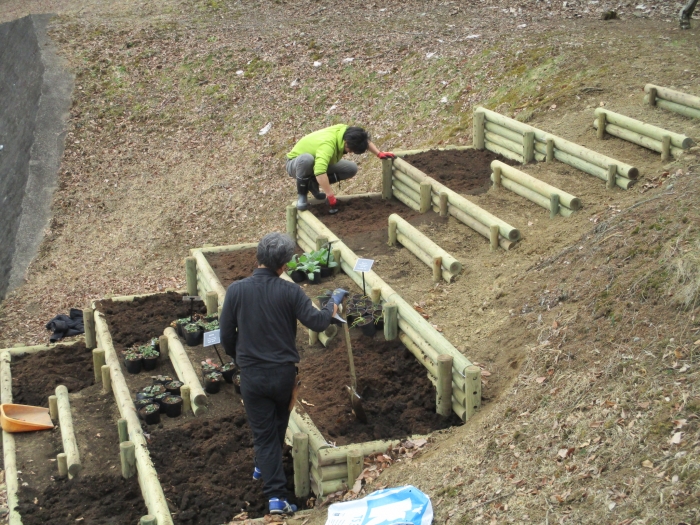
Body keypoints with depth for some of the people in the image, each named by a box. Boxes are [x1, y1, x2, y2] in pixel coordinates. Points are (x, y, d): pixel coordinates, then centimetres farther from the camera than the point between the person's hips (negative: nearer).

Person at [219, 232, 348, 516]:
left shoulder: (236, 290, -9)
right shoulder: (289, 291, -12)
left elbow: (226, 336, -3)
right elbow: (317, 322, -14)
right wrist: (334, 302, 6)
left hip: (252, 375, -1)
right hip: (284, 373, 1)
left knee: (264, 433, 7)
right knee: (277, 426, 27)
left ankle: (276, 495, 1)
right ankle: (265, 468, 48)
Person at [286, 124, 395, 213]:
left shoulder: (344, 130, -17)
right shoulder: (328, 144, -42)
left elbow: (364, 139, 5)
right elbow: (319, 172, -56)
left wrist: (379, 154, -4)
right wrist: (330, 196, -51)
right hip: (296, 164, -8)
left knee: (352, 169, -9)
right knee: (307, 158, -43)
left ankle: (313, 184, 3)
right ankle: (301, 194, -19)